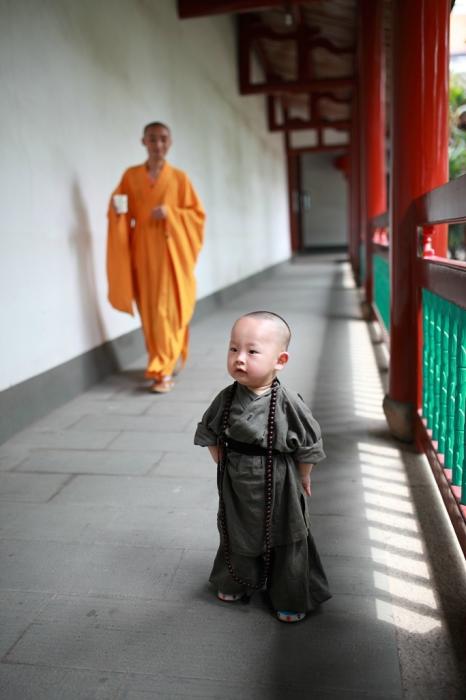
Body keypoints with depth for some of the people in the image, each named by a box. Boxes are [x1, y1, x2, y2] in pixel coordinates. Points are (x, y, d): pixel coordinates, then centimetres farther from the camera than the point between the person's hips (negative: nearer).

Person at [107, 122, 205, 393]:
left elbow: (197, 214, 2)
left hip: (170, 251, -2)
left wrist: (170, 213, -14)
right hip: (142, 251, 3)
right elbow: (122, 212, 10)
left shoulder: (179, 177, 2)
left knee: (168, 308, -8)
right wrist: (117, 211, -13)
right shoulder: (130, 176, 8)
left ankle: (164, 371, -6)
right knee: (149, 309, 7)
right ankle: (165, 361, 24)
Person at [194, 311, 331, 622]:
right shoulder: (226, 399, -13)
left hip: (278, 488, -4)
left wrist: (303, 479, -1)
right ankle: (235, 582, 51)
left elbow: (308, 447, -11)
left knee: (286, 542, 14)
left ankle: (293, 599, 37)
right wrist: (224, 465, 5)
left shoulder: (288, 403, -25)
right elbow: (210, 436, 5)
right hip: (236, 486, 4)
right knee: (238, 535, 24)